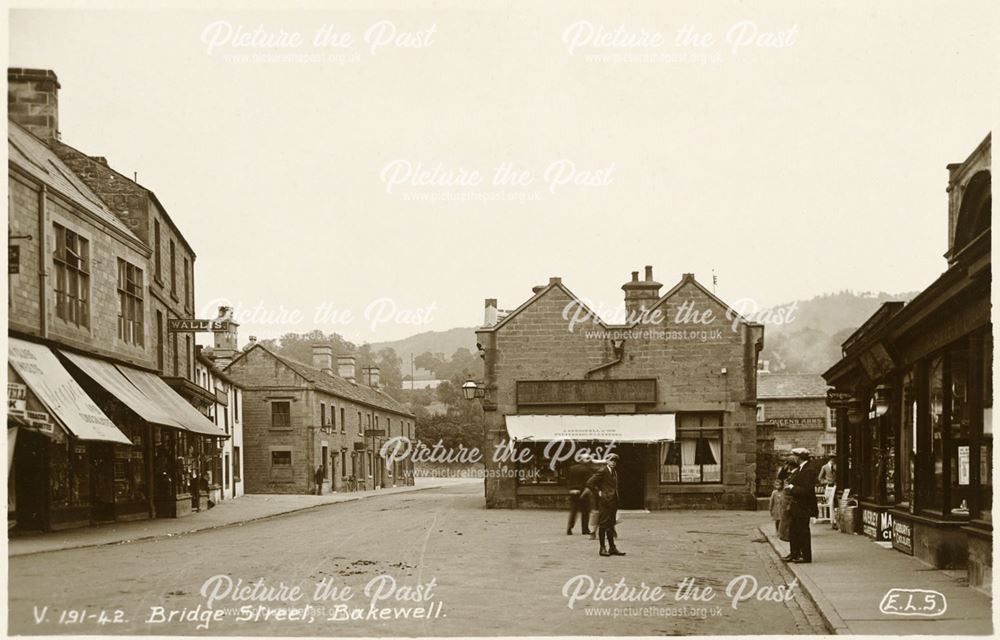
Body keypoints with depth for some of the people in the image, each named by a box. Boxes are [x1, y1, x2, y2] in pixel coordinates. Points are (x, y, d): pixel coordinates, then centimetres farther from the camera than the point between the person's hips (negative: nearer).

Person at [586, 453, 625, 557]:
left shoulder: (614, 473, 16)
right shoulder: (602, 472, -9)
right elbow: (589, 483, -15)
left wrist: (616, 501, 15)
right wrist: (598, 493, -12)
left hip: (613, 502, 8)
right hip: (605, 501, -8)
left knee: (610, 525, 11)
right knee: (603, 524, -3)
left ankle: (612, 547, 15)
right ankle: (602, 548, 0)